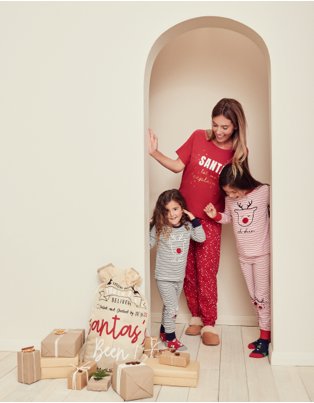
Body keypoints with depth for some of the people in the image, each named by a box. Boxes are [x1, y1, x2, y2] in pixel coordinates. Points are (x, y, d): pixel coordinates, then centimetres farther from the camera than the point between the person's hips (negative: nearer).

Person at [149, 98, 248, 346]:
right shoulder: (198, 137, -3)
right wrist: (154, 152, -12)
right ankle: (196, 317, 25)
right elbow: (177, 166, -1)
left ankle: (209, 325, 11)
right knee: (188, 270, 9)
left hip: (210, 220, -2)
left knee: (207, 273, -3)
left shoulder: (239, 152, -4)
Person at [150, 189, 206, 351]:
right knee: (172, 307, -4)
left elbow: (201, 238, -3)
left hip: (179, 277, 5)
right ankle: (171, 338, 14)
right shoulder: (159, 228, -13)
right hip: (164, 277, -4)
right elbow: (149, 244, -7)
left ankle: (164, 332, 38)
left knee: (170, 307, 19)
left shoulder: (187, 226, -2)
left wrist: (194, 220, -11)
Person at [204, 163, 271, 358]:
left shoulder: (264, 192, -15)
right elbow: (228, 218, 12)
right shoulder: (230, 199, -2)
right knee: (254, 296, 13)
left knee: (262, 295, 0)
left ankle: (264, 338, 10)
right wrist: (216, 215, -5)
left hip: (262, 253, -5)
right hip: (243, 255, 5)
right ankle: (265, 333, 27)